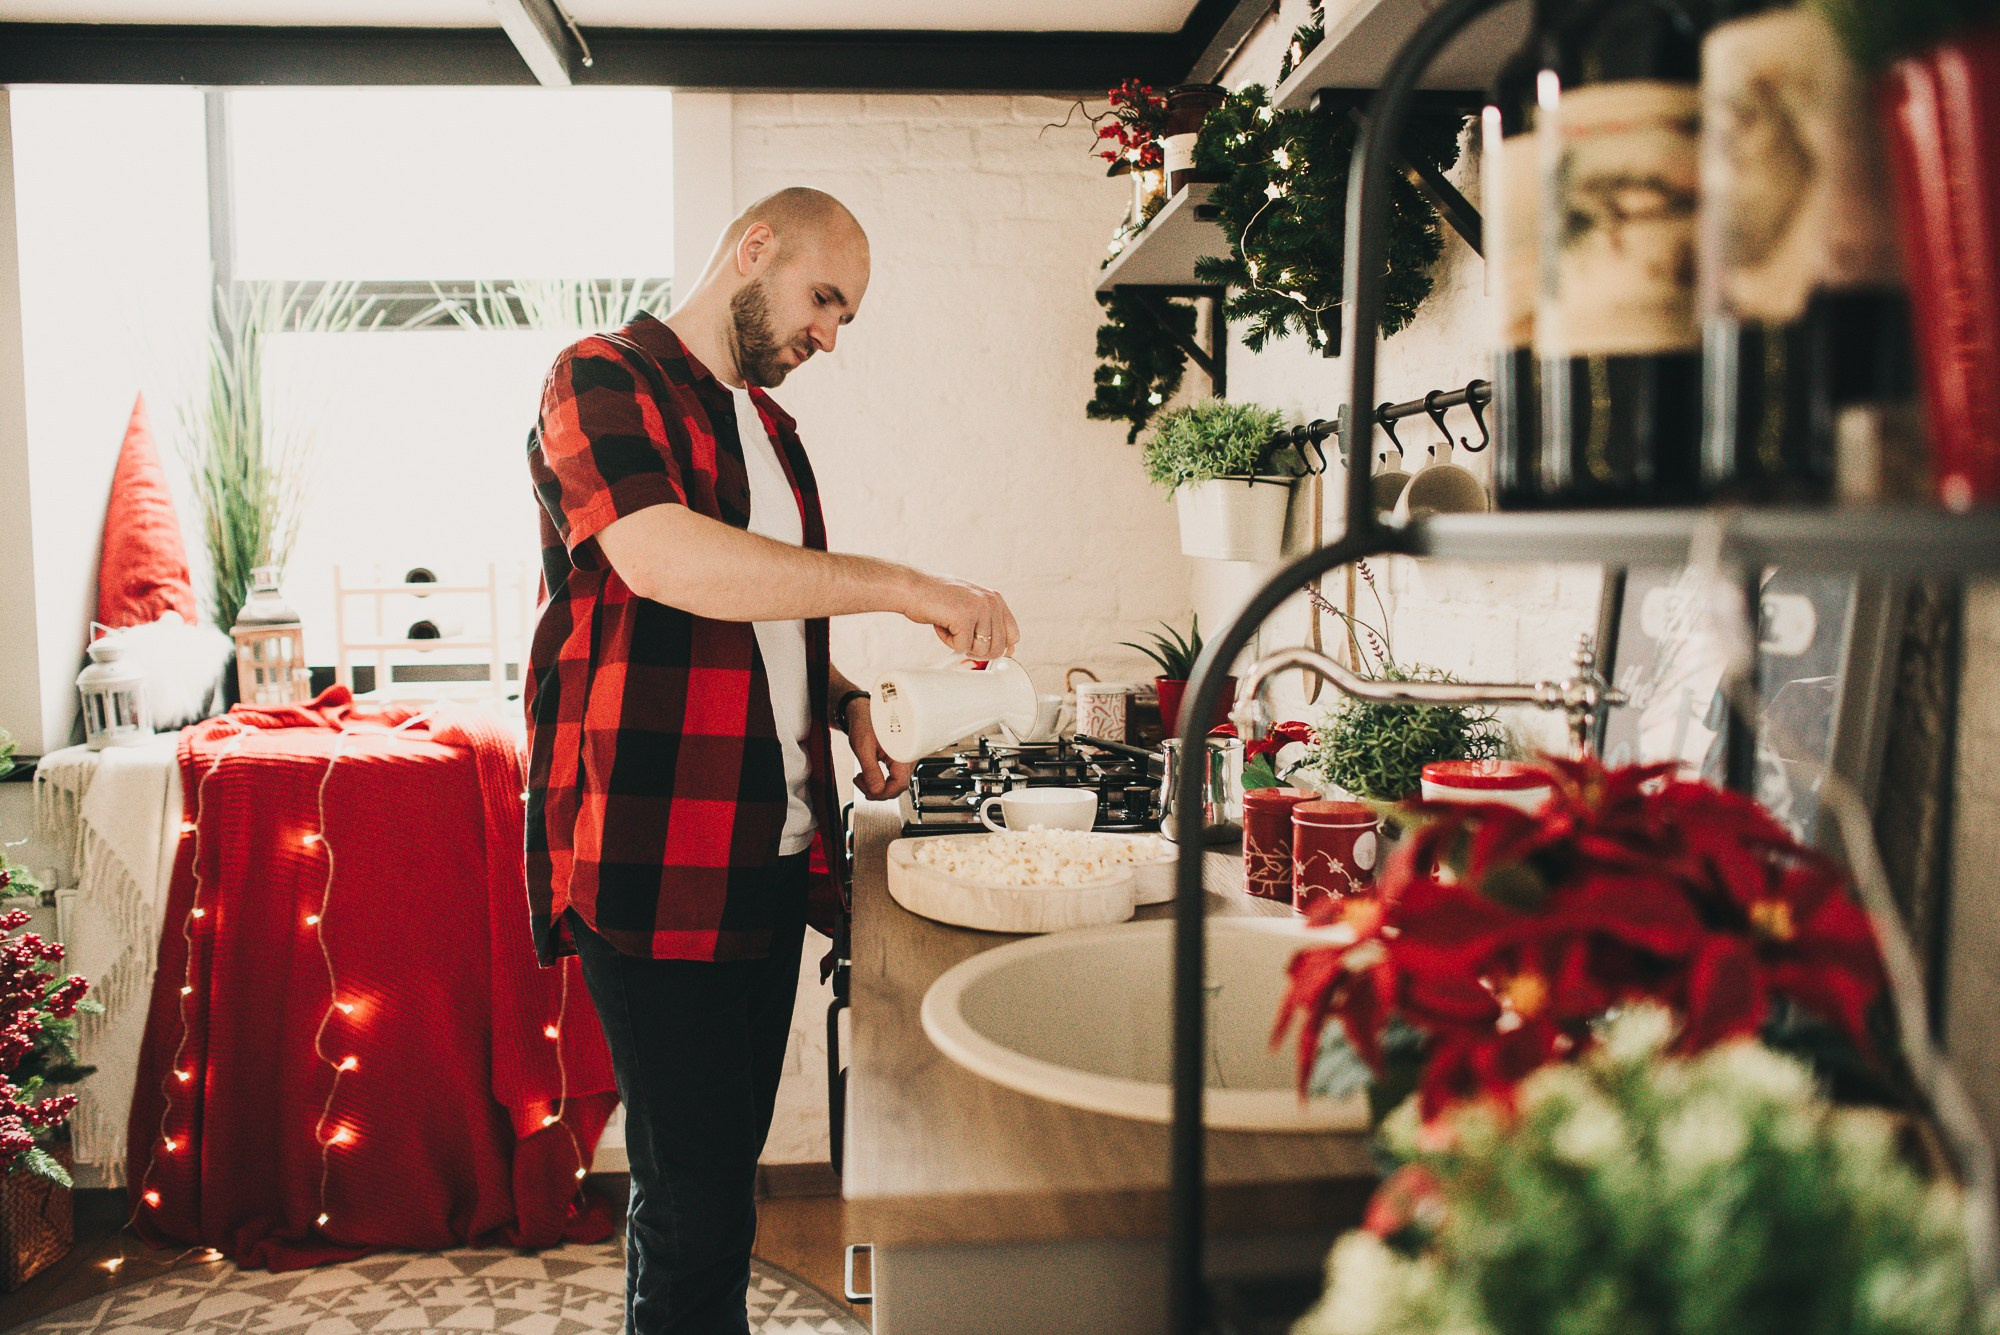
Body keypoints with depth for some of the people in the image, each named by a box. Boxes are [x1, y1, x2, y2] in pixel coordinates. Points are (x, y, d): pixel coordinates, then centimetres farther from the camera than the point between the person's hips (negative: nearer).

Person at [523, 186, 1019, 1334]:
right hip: (653, 858, -8)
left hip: (773, 849, 8)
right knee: (695, 1196, -5)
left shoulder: (769, 427, 20)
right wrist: (906, 587, -24)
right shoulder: (603, 378, -5)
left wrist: (845, 703, 9)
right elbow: (665, 559, -24)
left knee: (725, 1165, 14)